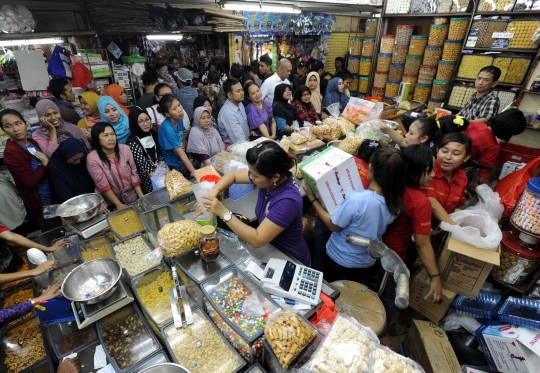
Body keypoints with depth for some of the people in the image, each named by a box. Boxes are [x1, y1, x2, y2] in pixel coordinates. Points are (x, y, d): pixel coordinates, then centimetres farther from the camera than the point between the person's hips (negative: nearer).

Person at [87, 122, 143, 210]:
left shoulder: (125, 149, -6)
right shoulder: (92, 158, -13)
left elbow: (134, 174, -1)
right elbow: (103, 185, -11)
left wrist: (142, 197, -5)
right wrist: (119, 205, -12)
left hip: (133, 197, 2)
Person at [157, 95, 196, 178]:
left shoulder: (179, 120, -5)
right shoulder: (167, 128, -26)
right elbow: (181, 155, -27)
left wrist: (183, 147, -13)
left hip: (183, 162, 6)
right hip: (173, 166, -6)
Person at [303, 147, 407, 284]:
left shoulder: (357, 200, -37)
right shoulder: (395, 202, -17)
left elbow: (333, 225, -20)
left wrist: (312, 198, -14)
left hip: (340, 260, -5)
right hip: (368, 262, 5)